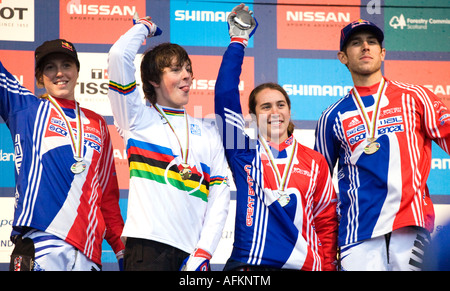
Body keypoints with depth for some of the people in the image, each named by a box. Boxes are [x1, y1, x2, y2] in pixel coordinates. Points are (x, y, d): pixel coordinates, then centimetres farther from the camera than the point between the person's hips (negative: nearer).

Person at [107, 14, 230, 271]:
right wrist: (144, 27, 16)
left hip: (193, 250, 4)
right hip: (148, 247, -3)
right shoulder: (138, 118, 10)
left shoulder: (208, 132, 19)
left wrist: (204, 251, -1)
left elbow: (220, 194, 11)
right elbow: (119, 56, -4)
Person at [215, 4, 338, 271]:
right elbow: (225, 96, -2)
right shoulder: (243, 152, 6)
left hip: (304, 264, 2)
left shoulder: (315, 162, 10)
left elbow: (327, 220, 13)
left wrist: (327, 265, 3)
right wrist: (238, 42, -2)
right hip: (248, 264, -2)